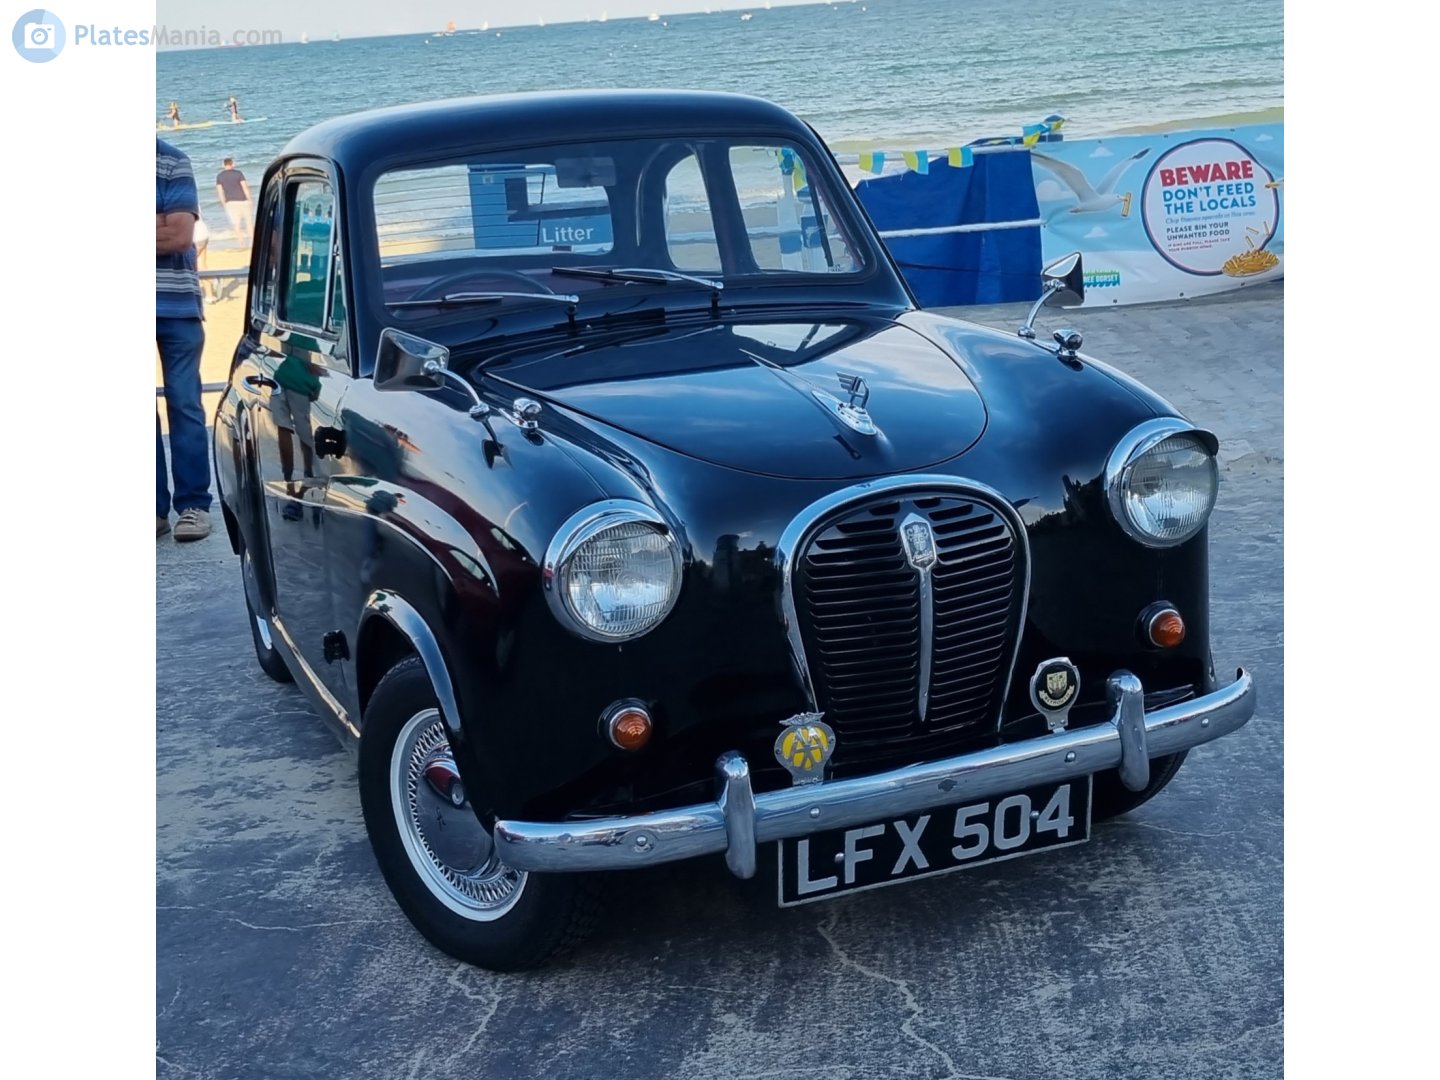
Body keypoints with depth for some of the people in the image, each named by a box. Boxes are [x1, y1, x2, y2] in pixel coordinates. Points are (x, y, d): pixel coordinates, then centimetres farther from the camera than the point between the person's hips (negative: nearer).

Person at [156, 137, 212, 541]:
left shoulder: (173, 162, 1)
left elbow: (180, 235, -8)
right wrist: (159, 224, -7)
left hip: (176, 305, -2)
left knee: (184, 404, 1)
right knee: (161, 406, 3)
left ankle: (194, 505, 5)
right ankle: (155, 507, 8)